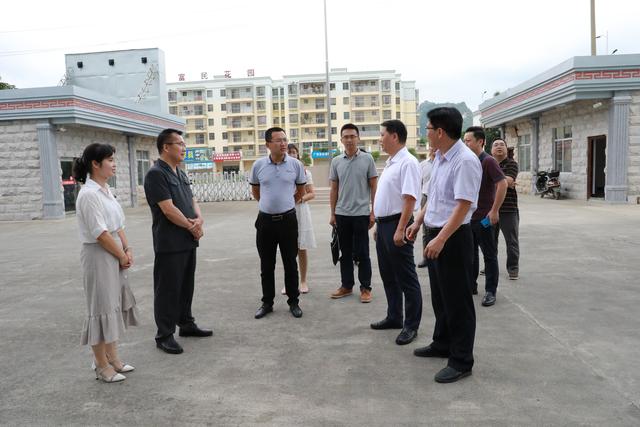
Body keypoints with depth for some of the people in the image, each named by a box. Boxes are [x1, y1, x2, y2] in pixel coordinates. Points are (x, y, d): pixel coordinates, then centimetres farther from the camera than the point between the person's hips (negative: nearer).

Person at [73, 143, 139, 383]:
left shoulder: (105, 190, 10)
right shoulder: (89, 194, -18)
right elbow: (100, 232, -20)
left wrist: (127, 251, 2)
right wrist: (122, 256, -12)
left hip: (114, 255, 9)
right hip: (98, 256, -9)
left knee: (115, 305, 15)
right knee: (102, 308, 1)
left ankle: (112, 358, 29)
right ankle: (102, 366, 15)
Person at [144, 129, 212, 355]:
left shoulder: (181, 174, 14)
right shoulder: (156, 174, -14)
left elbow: (192, 200, 14)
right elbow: (168, 209, -20)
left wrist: (199, 219, -7)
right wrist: (191, 227, -9)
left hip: (188, 241, 9)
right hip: (169, 243, -8)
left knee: (186, 285, 17)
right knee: (168, 289, 1)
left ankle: (186, 324, 31)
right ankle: (164, 335, 12)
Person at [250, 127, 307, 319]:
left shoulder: (296, 164, -4)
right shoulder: (258, 165, -2)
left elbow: (301, 190, 11)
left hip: (288, 219, -1)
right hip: (265, 220, 1)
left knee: (290, 263, 7)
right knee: (266, 265, 10)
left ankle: (293, 302, 20)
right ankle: (267, 303, 23)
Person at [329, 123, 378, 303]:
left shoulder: (367, 159, -2)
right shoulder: (336, 161, 6)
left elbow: (374, 187, -1)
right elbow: (334, 189, 10)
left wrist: (373, 212, -6)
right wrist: (332, 213, 7)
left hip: (361, 213, -3)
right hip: (342, 214, 3)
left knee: (362, 253, 3)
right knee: (345, 252, 11)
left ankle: (365, 287, 14)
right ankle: (346, 285, 23)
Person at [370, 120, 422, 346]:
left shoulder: (407, 162, -15)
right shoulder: (390, 163, 14)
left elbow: (409, 199, -22)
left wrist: (400, 230, -25)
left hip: (397, 224, -10)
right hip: (383, 224, 10)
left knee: (406, 278, 1)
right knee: (388, 276, 18)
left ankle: (411, 326, 12)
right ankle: (394, 317, 32)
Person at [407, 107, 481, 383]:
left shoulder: (465, 161, -19)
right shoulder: (439, 158, 10)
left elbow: (463, 205, -24)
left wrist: (441, 239, -28)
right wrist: (418, 222, 16)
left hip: (454, 237, -9)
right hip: (436, 234, 9)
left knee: (457, 300, 2)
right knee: (439, 296, 21)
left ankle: (461, 361, 15)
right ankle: (442, 344, 39)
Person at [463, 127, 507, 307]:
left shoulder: (488, 161, -12)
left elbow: (502, 184, -19)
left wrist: (494, 210, -20)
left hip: (484, 217, -7)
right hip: (468, 216, 7)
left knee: (489, 255, 3)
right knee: (470, 253, 14)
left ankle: (490, 291, 10)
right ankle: (471, 285, 25)